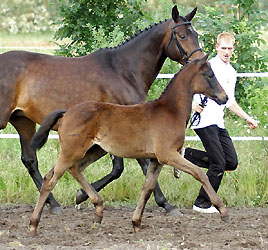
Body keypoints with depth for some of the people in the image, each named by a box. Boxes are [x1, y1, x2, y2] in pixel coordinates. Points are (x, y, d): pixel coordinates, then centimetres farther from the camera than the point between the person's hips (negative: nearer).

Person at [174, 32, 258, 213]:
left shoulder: (231, 72, 19)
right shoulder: (209, 66, -6)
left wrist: (247, 118, 24)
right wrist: (193, 103, -25)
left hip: (219, 123, 8)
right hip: (204, 120, -8)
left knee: (231, 162, 0)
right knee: (219, 164, -11)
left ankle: (187, 155, 10)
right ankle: (203, 204, 2)